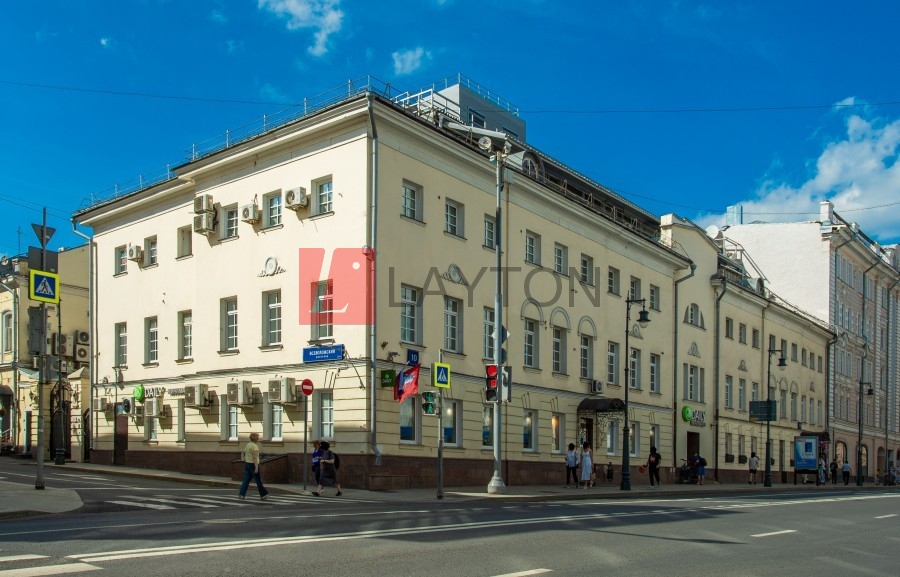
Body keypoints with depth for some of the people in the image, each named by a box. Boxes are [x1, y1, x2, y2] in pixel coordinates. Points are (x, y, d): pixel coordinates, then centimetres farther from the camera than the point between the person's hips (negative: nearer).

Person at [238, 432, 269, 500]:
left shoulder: (247, 445, 11)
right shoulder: (255, 446, -16)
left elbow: (244, 455, 19)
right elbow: (255, 457, -23)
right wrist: (256, 467, -27)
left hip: (247, 464, 8)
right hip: (253, 465, -8)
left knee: (246, 480, 4)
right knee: (259, 481, 2)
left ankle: (241, 495, -5)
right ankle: (263, 495, 10)